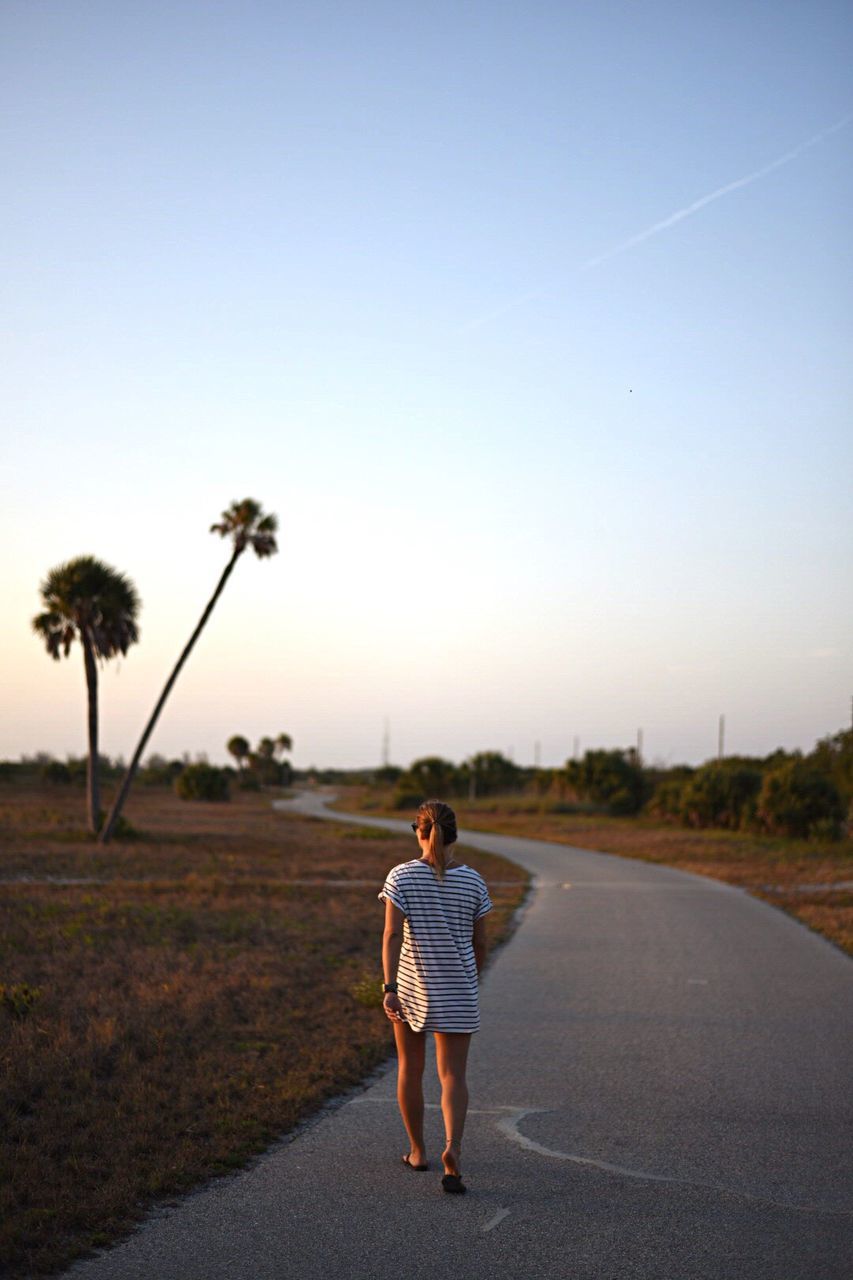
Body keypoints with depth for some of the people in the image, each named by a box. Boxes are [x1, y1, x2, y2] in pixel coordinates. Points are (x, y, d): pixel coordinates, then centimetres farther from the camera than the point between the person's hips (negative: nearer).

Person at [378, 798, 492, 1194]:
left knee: (410, 1068, 18)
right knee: (452, 1076, 1)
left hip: (412, 987, 0)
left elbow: (392, 935, -16)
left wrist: (389, 989, -18)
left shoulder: (401, 876, -8)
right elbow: (480, 943, 3)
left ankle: (418, 1150, 29)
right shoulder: (473, 881, -3)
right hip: (457, 991, 0)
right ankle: (452, 1147, -22)